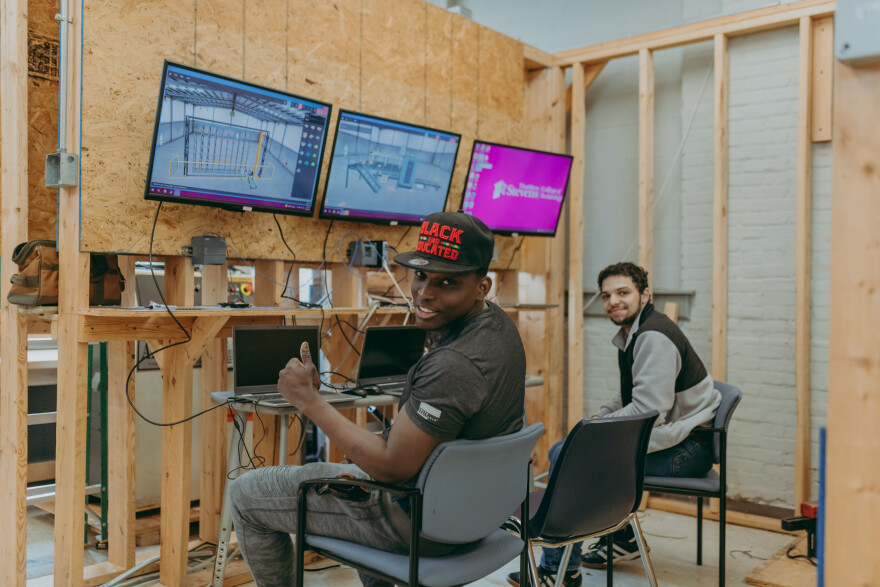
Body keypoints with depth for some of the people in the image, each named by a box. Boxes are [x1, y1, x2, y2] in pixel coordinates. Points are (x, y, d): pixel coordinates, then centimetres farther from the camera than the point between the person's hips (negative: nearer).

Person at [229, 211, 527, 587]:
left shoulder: (454, 365, -34)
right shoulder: (496, 321, -2)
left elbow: (392, 468, -28)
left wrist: (309, 401, -23)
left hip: (422, 523, -9)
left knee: (246, 493, 3)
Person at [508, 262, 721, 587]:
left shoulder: (654, 337, -19)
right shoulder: (631, 335, 14)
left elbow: (649, 411, -25)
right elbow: (628, 397, 23)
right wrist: (597, 419, 7)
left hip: (686, 448, -11)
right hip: (668, 437, 11)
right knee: (563, 449, 17)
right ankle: (621, 539, 25)